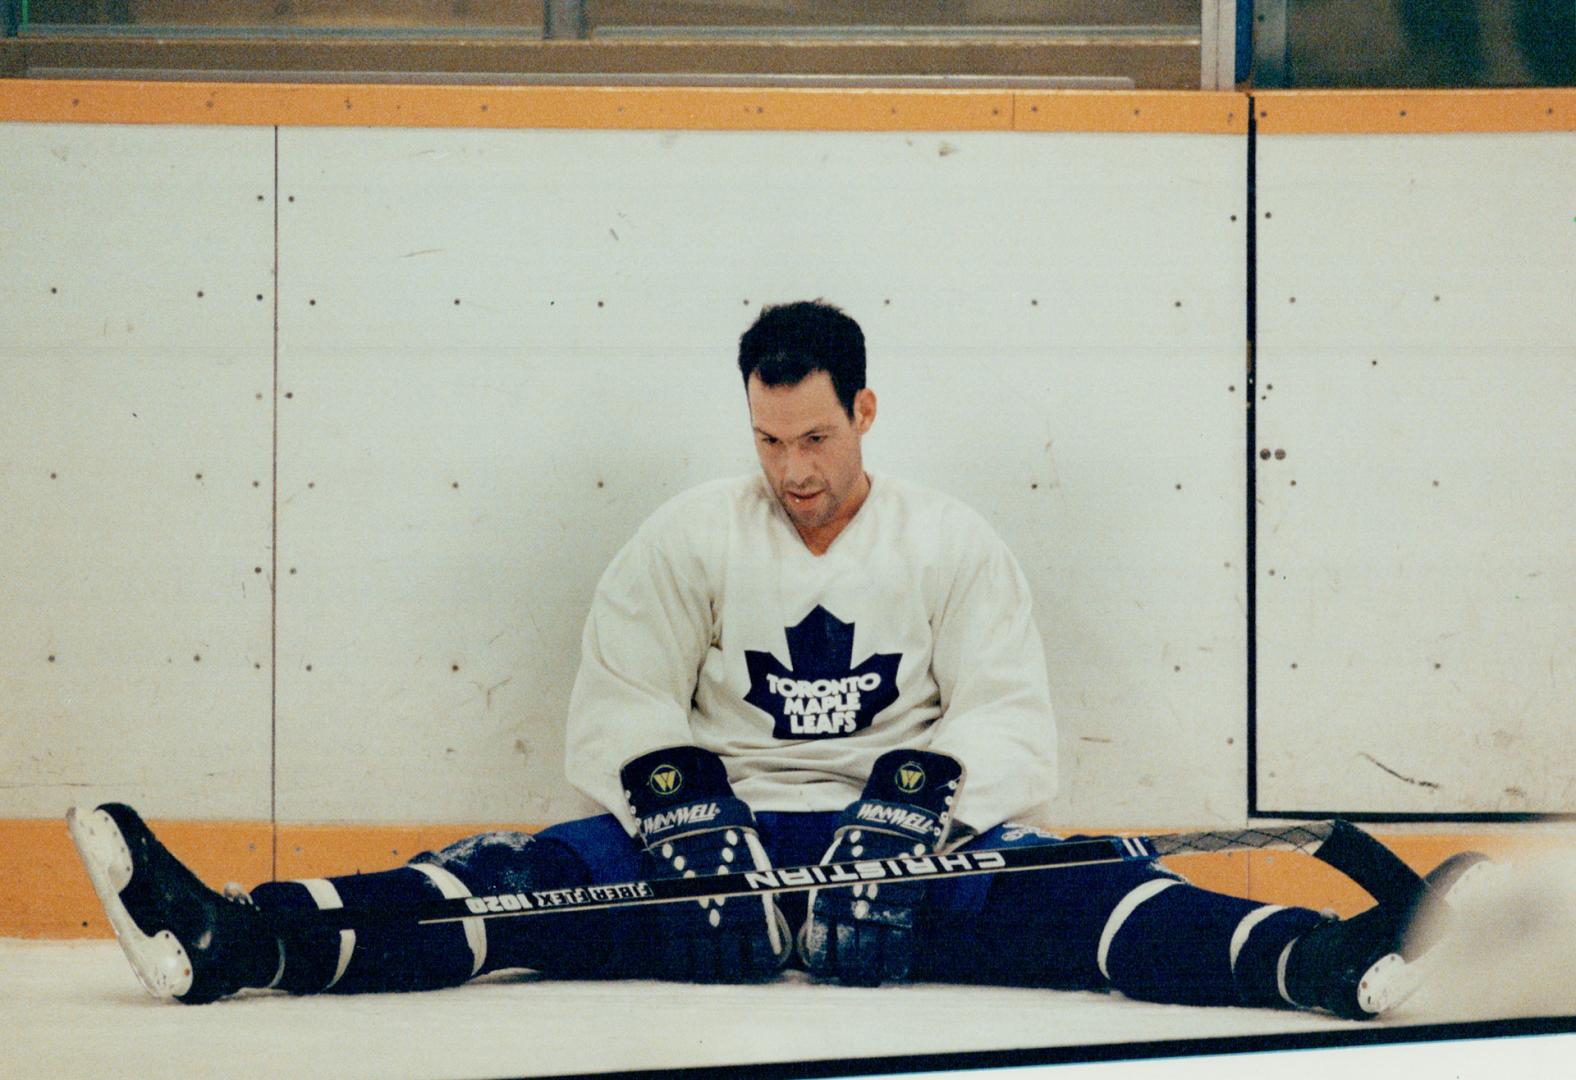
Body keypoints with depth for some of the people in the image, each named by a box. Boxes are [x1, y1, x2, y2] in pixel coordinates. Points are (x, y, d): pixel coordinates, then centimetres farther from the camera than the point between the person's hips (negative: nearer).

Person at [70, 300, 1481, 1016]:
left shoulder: (954, 547, 2)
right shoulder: (690, 540, 5)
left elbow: (1018, 732, -3)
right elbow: (616, 708, 5)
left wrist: (920, 794, -23)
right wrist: (678, 795, -16)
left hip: (901, 862, -1)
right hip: (717, 846, 1)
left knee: (1074, 894, -28)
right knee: (528, 879, -20)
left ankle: (1336, 961, -49)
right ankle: (236, 942, -37)